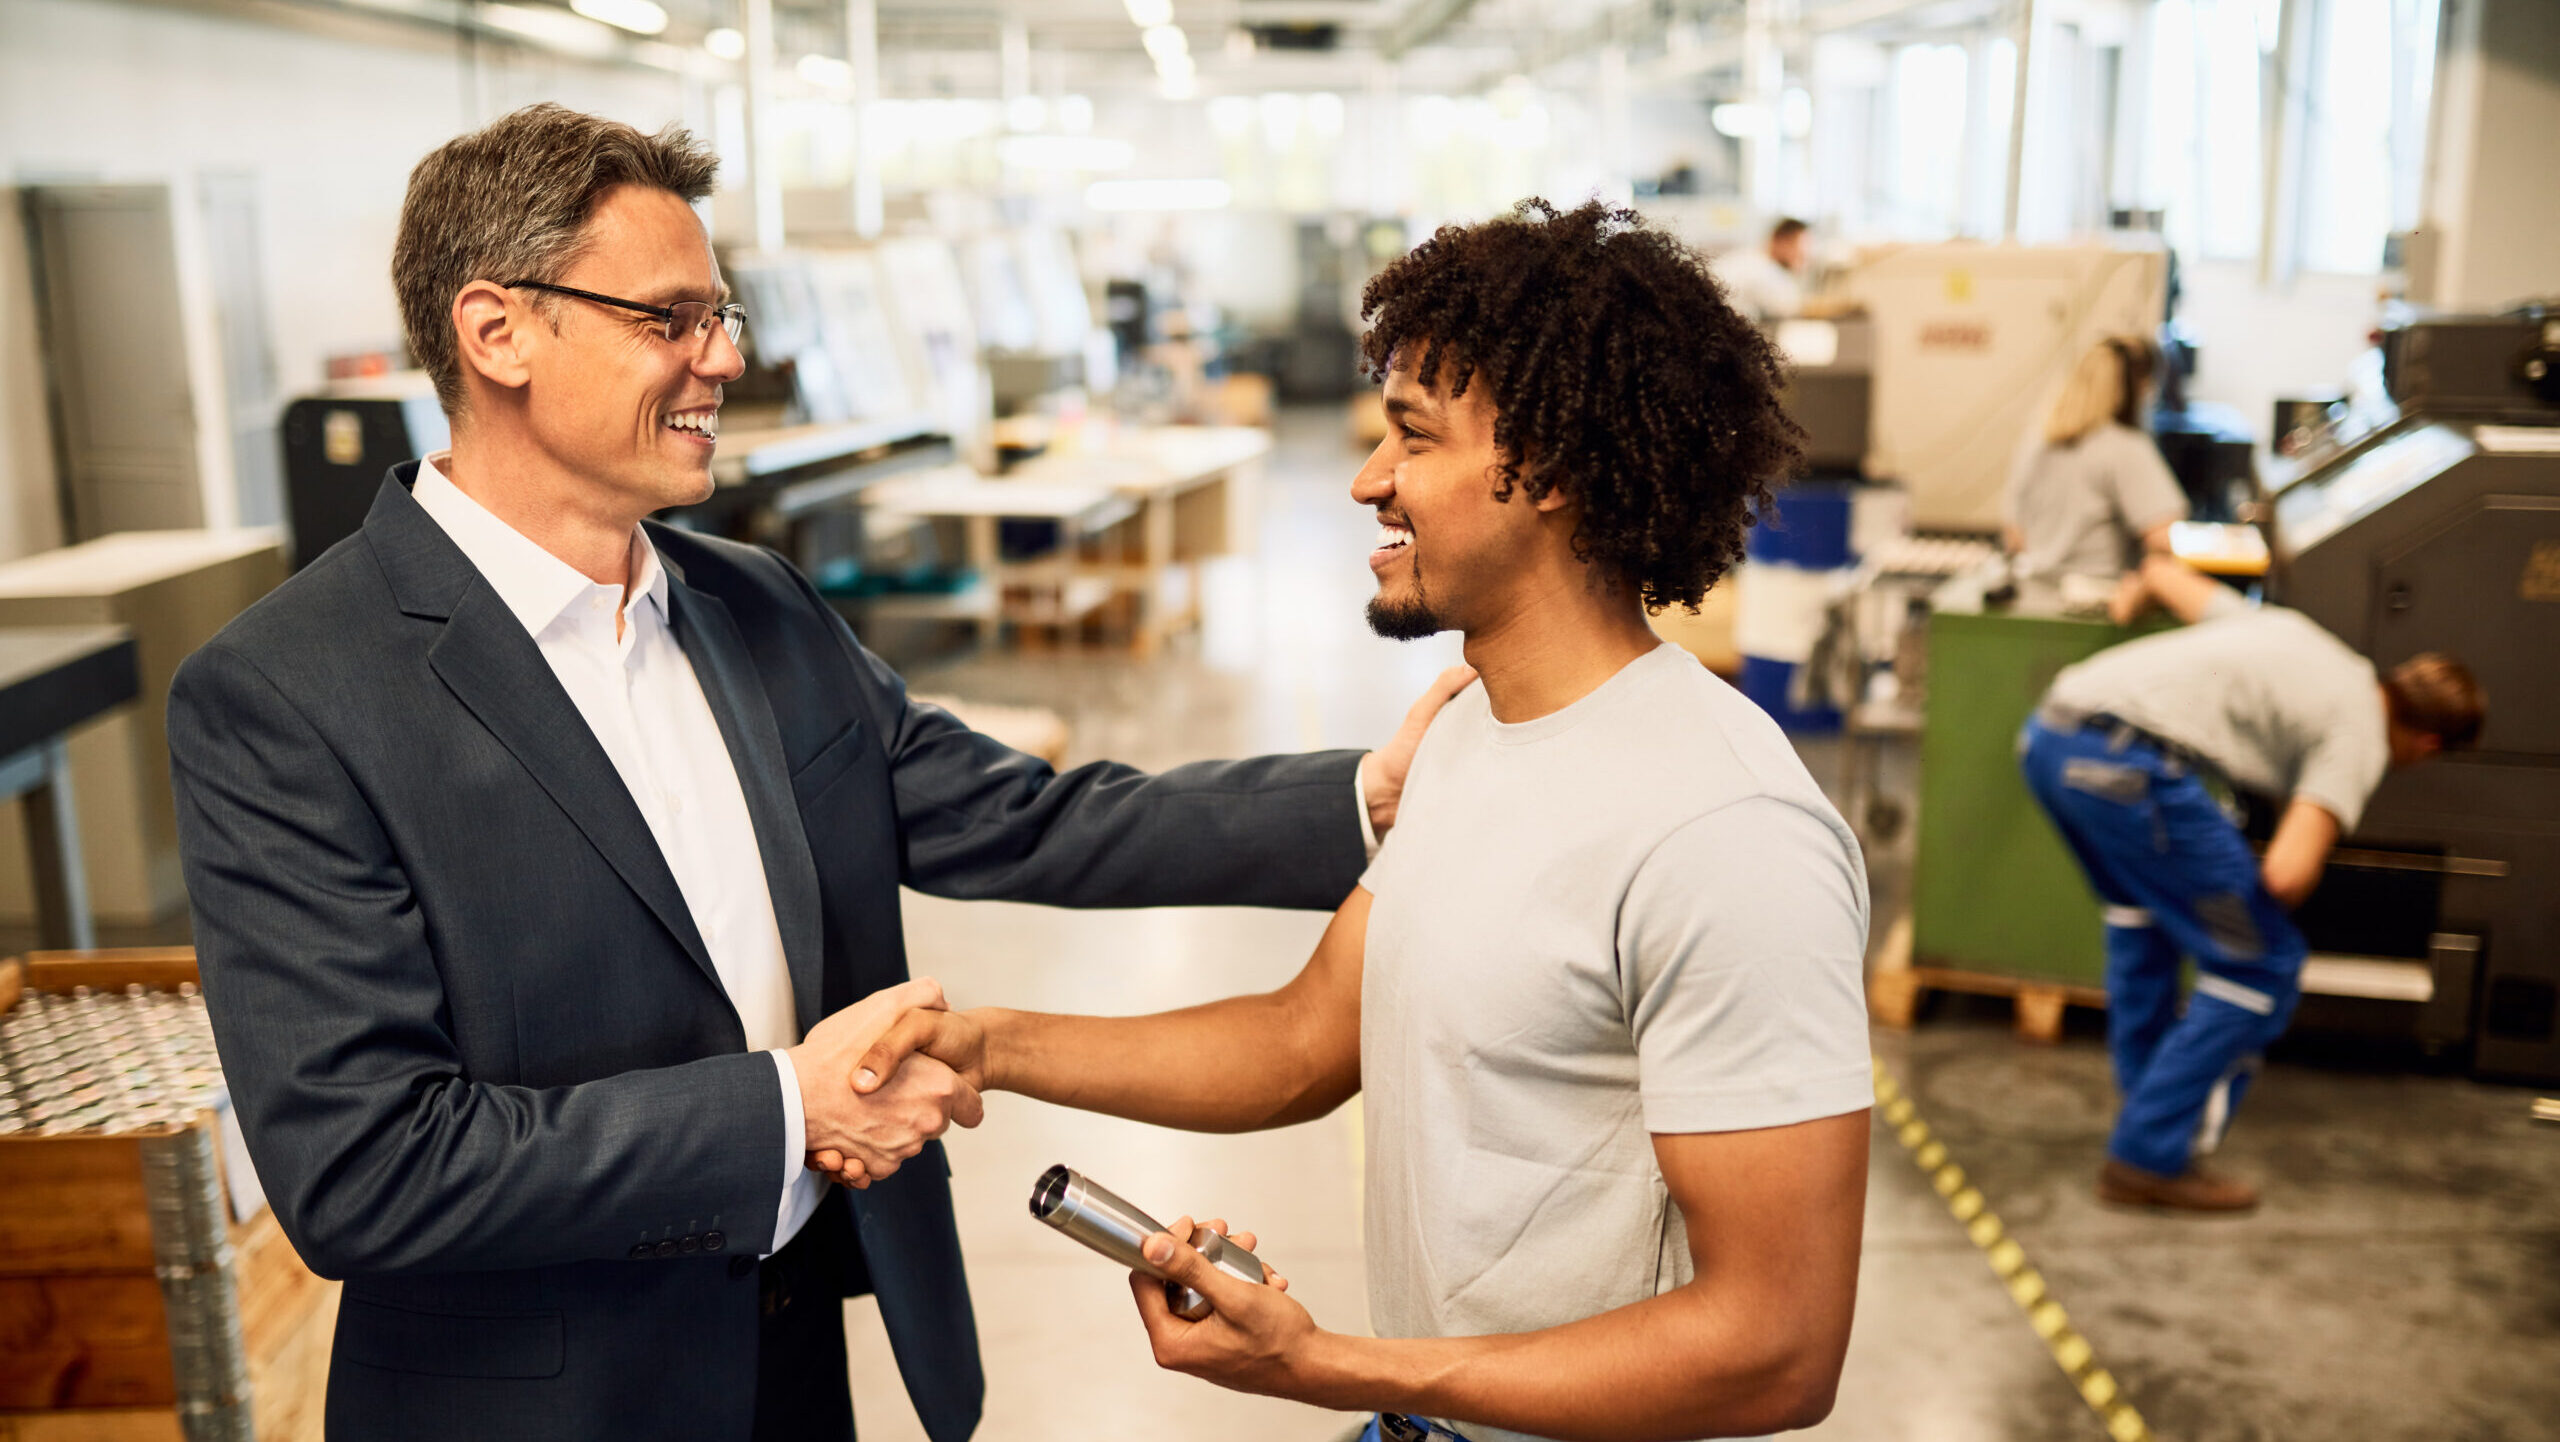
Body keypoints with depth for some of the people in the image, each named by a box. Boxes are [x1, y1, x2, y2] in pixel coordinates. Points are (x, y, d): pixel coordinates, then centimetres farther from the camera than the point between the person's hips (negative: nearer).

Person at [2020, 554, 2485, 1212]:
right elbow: (2285, 874, -7)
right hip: (2127, 762, -9)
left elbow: (2160, 571, 39)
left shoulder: (2285, 628, 28)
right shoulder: (2359, 739, 7)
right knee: (2263, 968, 5)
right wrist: (2253, 910, 16)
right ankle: (2151, 1158, 8)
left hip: (2046, 735, 9)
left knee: (2140, 908, 34)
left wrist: (2139, 589, 63)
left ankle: (2146, 1091, 42)